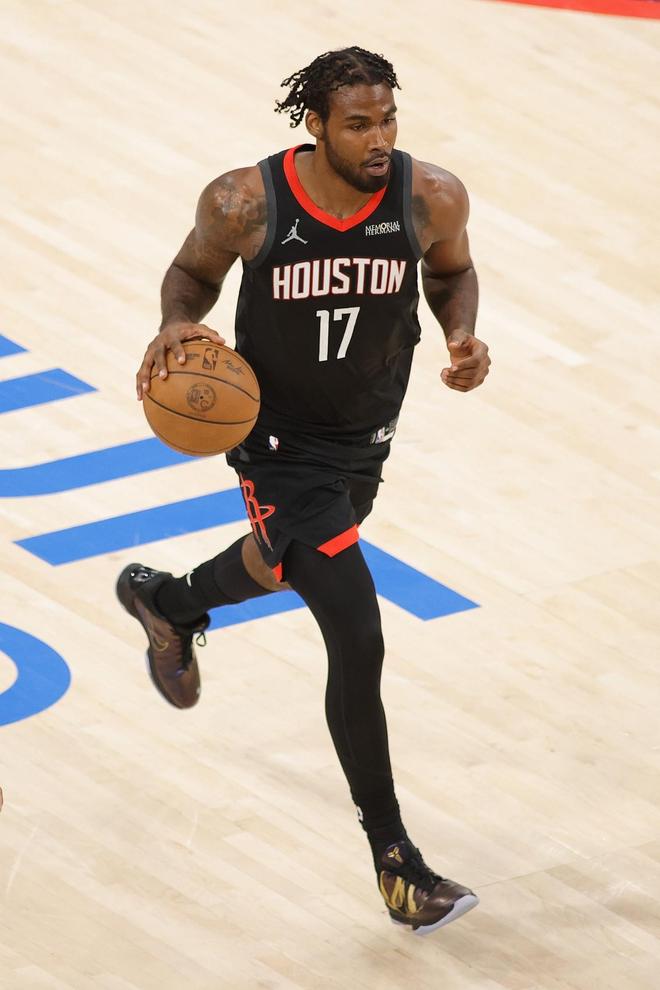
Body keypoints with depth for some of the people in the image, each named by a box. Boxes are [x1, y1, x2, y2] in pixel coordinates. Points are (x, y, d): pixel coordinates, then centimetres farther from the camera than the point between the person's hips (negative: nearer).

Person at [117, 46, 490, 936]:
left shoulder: (431, 196, -19)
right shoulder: (244, 203, -25)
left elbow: (451, 269, 3)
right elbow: (194, 270, -4)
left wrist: (463, 333, -17)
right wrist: (178, 323, -24)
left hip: (367, 433, 5)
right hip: (279, 440, -5)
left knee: (283, 567, 34)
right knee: (359, 643, -12)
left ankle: (169, 604, 69)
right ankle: (395, 861, 3)